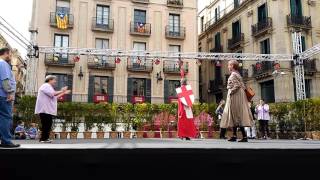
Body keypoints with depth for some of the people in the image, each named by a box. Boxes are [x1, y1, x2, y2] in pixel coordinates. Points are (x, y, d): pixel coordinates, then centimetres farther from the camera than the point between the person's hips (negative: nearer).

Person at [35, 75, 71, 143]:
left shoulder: (49, 87, 26)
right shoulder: (45, 86, -7)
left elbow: (55, 97, 25)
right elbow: (53, 94, -23)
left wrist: (63, 93, 20)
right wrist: (61, 91, -12)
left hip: (48, 110, 11)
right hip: (44, 110, -11)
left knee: (48, 124, 9)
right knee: (46, 124, -9)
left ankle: (45, 138, 13)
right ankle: (43, 138, -6)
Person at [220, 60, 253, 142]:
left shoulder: (233, 75, -11)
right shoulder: (237, 74, 18)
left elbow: (237, 85, -23)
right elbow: (242, 86, 17)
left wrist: (230, 92, -16)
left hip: (235, 96, -10)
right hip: (237, 96, 10)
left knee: (236, 115, -8)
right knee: (234, 116, 10)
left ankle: (244, 136, -7)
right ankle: (234, 135, 13)